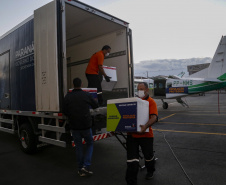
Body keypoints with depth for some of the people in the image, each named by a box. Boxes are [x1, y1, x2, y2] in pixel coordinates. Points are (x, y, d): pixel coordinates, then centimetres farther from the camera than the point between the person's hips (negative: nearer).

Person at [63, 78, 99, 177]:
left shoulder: (68, 96, -3)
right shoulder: (86, 95, -6)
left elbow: (64, 111, 0)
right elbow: (95, 105, 7)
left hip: (74, 126, 2)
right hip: (86, 125, -2)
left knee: (78, 147, 14)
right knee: (90, 144, 16)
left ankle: (80, 169, 22)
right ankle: (86, 166, 4)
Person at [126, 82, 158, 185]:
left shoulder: (151, 102, -5)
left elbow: (154, 117, -18)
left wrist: (145, 126, -36)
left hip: (145, 135, -3)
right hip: (131, 134, 3)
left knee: (148, 155, 18)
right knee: (132, 159, 3)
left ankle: (150, 171, 49)